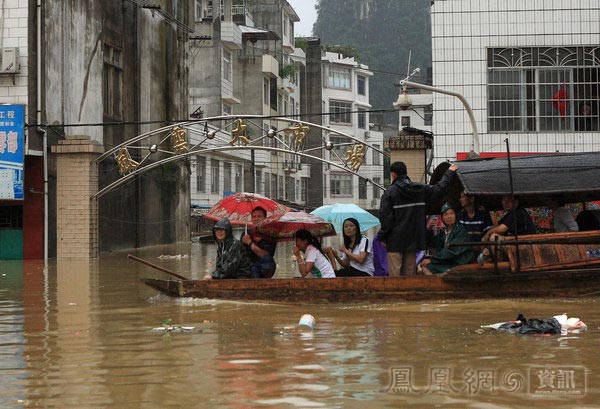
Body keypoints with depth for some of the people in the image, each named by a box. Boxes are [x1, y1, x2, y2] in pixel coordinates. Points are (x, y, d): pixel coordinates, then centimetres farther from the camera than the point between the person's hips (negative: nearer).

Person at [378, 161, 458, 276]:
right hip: (413, 239, 5)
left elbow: (385, 216, -12)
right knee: (410, 271, 10)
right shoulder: (420, 189, 6)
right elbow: (440, 188, 18)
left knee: (394, 272, -5)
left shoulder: (390, 192, -9)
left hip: (395, 240, -5)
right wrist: (449, 172, 34)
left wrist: (382, 236, -1)